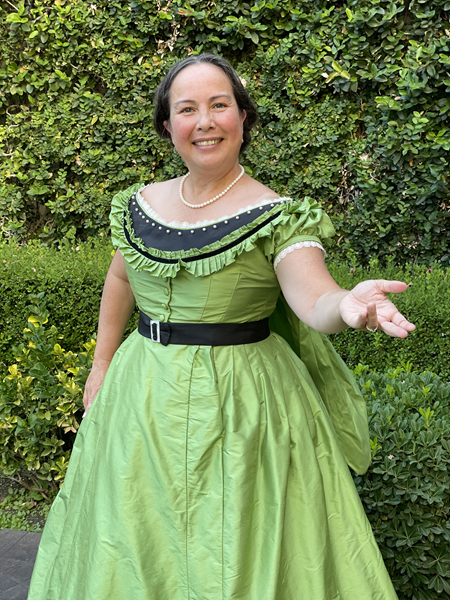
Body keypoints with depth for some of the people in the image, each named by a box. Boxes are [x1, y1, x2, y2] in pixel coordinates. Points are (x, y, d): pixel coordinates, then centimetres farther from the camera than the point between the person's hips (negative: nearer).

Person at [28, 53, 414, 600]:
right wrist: (102, 365, 17)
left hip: (239, 403, -5)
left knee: (235, 556, 7)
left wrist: (349, 306, -50)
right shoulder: (141, 205, 2)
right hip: (143, 397, 5)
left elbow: (313, 300, -27)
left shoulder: (276, 216, -13)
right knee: (134, 548, 19)